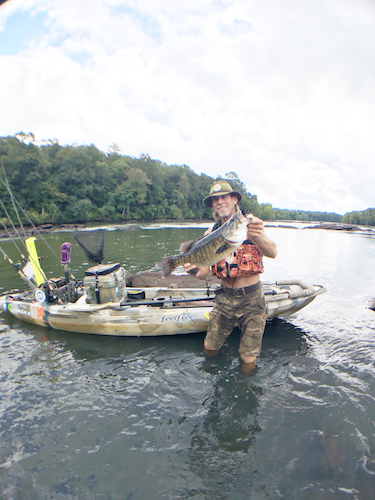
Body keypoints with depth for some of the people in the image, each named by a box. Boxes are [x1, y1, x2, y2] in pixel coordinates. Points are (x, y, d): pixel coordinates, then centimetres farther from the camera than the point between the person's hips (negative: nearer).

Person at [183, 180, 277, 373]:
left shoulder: (249, 223, -10)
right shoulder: (211, 233, 1)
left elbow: (272, 253, -27)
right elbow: (205, 269, -4)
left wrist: (257, 235, -48)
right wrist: (195, 269, -27)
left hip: (251, 299, -3)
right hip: (224, 297, 3)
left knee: (248, 361, 3)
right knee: (209, 350, 12)